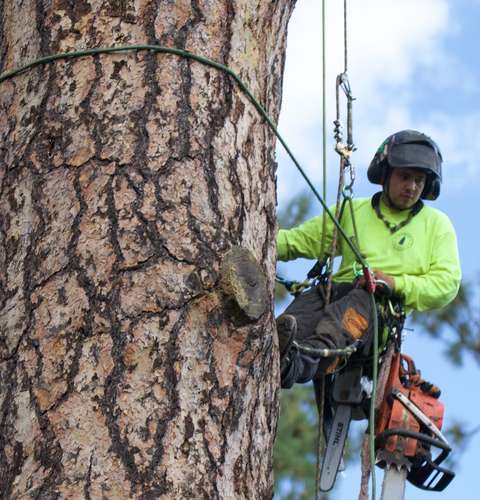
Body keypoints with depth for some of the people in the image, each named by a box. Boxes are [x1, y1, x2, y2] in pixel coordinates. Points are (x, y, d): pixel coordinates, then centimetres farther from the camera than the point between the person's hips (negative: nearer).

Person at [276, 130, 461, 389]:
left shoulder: (437, 224, 21)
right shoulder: (352, 212, 26)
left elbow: (447, 283, 8)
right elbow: (297, 240, 24)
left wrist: (396, 283, -9)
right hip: (340, 290, 3)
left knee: (360, 302, -39)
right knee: (312, 297, -34)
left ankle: (314, 353, -68)